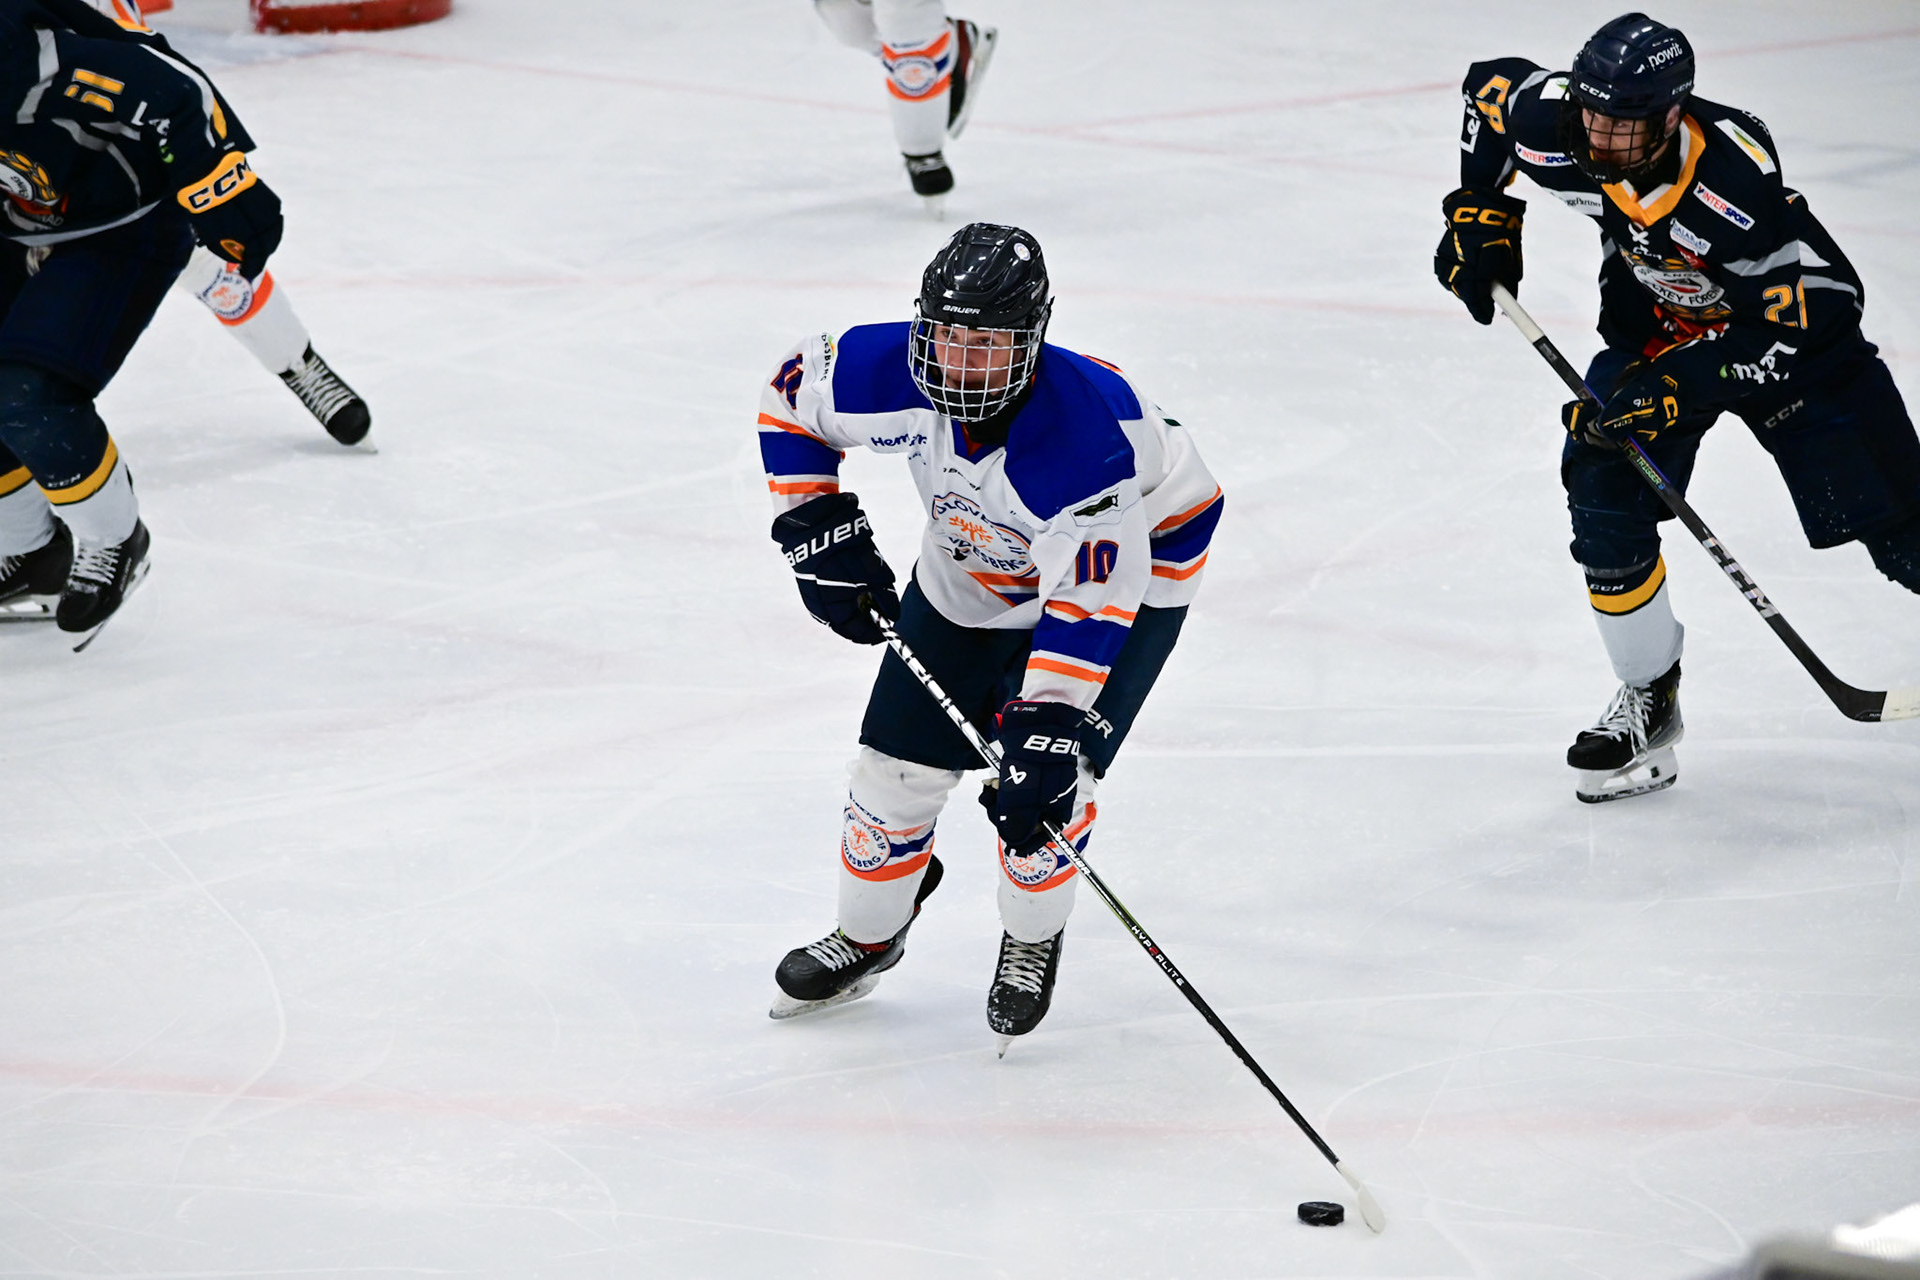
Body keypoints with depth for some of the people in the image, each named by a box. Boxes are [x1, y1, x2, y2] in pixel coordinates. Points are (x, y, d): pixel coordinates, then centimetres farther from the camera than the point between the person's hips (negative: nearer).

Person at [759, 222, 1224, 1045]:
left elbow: (1087, 603, -41)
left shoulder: (1089, 431, -42)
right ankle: (866, 936, 31)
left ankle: (1032, 943, 13)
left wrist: (1046, 734, -45)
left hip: (1135, 559, -5)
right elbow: (791, 396, -6)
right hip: (973, 567, 5)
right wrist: (817, 529, -12)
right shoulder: (891, 374, -28)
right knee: (901, 761, 4)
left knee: (1045, 775, -17)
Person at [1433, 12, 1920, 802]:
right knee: (1604, 489, -11)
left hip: (1786, 325, -4)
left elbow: (1801, 320, -33)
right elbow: (1488, 89, -1)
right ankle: (1649, 703, 6)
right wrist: (1480, 212, -4)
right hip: (1652, 320, 4)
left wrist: (1678, 387, -36)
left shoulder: (1737, 182, -39)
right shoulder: (1558, 128, -25)